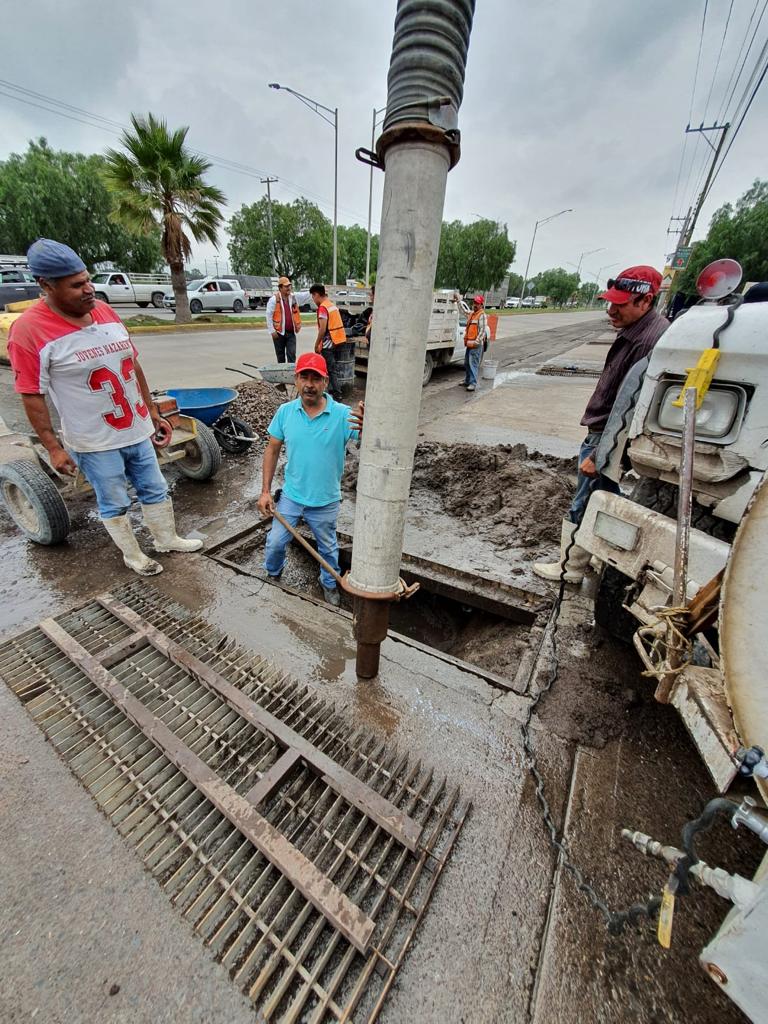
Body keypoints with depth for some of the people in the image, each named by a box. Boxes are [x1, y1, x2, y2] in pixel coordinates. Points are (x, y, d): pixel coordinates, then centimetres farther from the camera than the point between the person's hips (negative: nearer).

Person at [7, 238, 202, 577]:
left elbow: (133, 364, 10)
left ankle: (166, 539, 37)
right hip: (95, 443, -5)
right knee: (115, 504, 11)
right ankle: (132, 555, 31)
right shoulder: (29, 330, -14)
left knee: (155, 489, 17)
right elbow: (32, 397, -12)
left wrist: (151, 409, 12)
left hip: (137, 430, 5)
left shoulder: (104, 311, 3)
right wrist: (53, 447, -13)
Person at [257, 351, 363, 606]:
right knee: (275, 542, 17)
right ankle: (272, 575, 50)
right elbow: (272, 450, 1)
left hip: (325, 502, -2)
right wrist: (265, 491, -2)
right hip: (291, 496, 2)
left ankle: (330, 583, 48)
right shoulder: (285, 412, -9)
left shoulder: (343, 415, -19)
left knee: (328, 548, 20)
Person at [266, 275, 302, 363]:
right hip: (279, 332, -3)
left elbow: (296, 312, 16)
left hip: (291, 332, 3)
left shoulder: (292, 297, 7)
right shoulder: (274, 299, -7)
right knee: (280, 355, 7)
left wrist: (298, 325, 9)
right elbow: (269, 315, -8)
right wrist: (272, 331, -12)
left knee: (292, 354, -5)